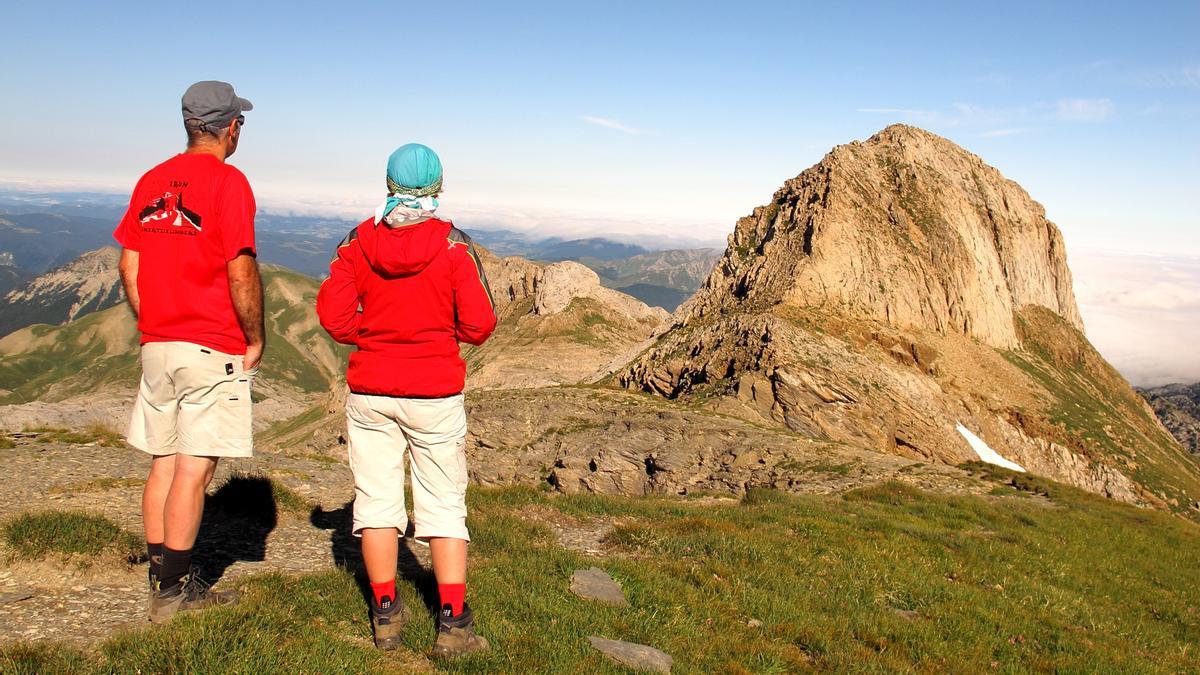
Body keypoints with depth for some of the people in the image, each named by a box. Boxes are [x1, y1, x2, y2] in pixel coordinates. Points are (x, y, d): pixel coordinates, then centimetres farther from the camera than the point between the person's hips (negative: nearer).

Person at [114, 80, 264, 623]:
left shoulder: (151, 181, 11)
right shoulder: (227, 181, -10)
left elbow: (128, 266, 11)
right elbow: (241, 272, -16)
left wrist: (152, 326, 17)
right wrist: (255, 340, -6)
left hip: (157, 346, 7)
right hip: (213, 349, -7)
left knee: (163, 463, 14)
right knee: (193, 471, -1)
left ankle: (161, 576, 24)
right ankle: (174, 590, 6)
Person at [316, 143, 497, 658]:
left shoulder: (358, 242, -2)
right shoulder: (454, 244, -8)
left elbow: (333, 316, -5)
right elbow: (479, 326, -10)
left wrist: (373, 335, 12)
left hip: (370, 392, 2)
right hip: (435, 394, -2)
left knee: (376, 499, 11)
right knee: (444, 504, 7)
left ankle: (385, 614, 19)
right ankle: (453, 622, 6)